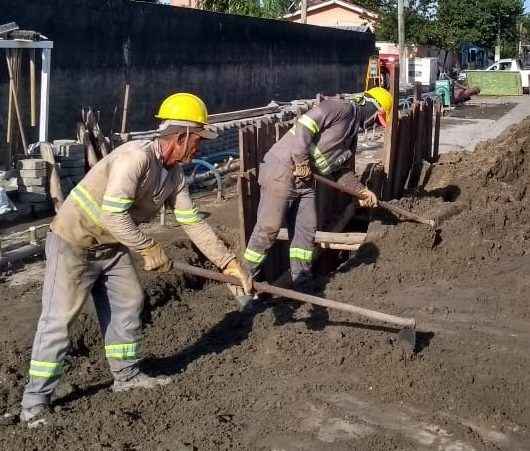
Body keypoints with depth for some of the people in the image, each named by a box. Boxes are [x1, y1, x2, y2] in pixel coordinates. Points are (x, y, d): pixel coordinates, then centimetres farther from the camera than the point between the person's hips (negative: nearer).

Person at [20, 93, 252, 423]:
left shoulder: (175, 175, 0)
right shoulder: (136, 156, -28)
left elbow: (193, 222, 4)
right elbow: (112, 213, -35)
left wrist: (228, 261, 1)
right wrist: (150, 248, -26)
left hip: (112, 247, 9)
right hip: (74, 241, -9)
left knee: (128, 304, 13)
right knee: (59, 318, -7)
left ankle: (127, 375, 29)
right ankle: (35, 402, 1)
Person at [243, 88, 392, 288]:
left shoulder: (352, 134, 20)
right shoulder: (342, 108, -9)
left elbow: (343, 171, 26)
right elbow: (305, 123, -21)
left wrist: (361, 191, 18)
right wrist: (302, 161, -20)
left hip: (305, 179, 10)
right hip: (282, 168, -10)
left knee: (307, 230, 8)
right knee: (268, 228, -8)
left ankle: (302, 283, 17)